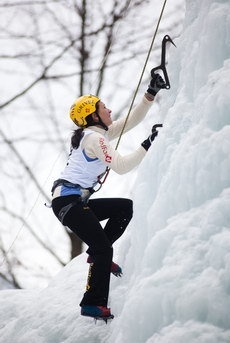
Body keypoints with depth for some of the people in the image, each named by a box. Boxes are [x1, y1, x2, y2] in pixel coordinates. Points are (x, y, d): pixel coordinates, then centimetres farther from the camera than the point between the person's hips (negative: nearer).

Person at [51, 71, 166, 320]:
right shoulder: (94, 138, -11)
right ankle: (93, 304, -12)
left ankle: (98, 255, 13)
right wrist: (147, 146, -18)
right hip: (68, 201, -10)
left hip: (77, 201, 10)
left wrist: (150, 94, 9)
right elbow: (121, 166, -20)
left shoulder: (99, 133, 17)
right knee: (103, 248, -12)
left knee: (126, 207, 14)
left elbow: (132, 120, 17)